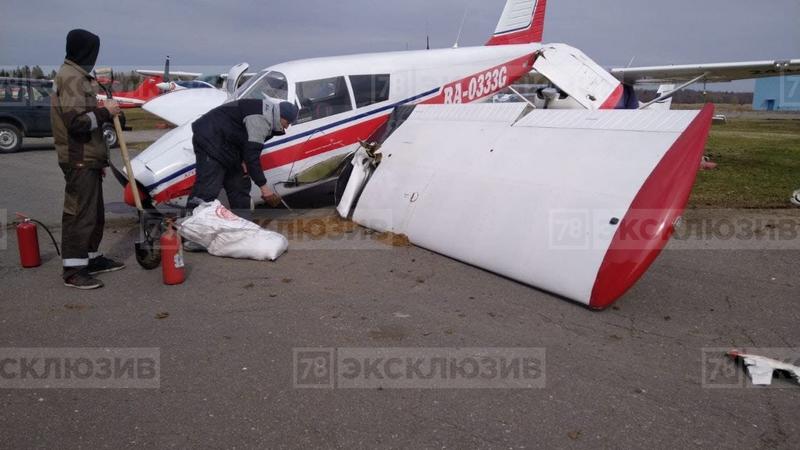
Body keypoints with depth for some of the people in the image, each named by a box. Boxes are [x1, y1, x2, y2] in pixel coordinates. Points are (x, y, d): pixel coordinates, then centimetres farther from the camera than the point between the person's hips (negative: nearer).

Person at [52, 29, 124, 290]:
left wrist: (100, 158, 21)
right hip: (79, 160, -10)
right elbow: (77, 121, -23)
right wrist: (106, 112, -11)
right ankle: (74, 270, -2)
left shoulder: (78, 76, 18)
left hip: (88, 159, 10)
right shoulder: (72, 77, -14)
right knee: (80, 213, -7)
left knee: (96, 212, 17)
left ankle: (93, 259, 27)